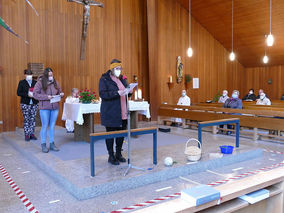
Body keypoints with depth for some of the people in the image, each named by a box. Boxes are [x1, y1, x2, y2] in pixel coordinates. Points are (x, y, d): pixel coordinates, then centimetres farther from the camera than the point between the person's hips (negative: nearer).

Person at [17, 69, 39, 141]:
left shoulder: (35, 82, 8)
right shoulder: (22, 82, 1)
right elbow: (18, 93, -4)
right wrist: (27, 95, -16)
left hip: (34, 103, 2)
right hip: (25, 104, -2)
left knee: (33, 119, 4)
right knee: (26, 119, 0)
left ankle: (32, 134, 13)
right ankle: (27, 135, 8)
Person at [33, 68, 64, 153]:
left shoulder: (55, 82, 8)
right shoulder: (40, 83, -4)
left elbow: (59, 92, 19)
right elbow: (35, 94, -8)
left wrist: (61, 94, -5)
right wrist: (46, 97, -18)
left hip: (55, 107, 4)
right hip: (44, 108, -4)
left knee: (52, 126, 10)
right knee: (45, 126, 2)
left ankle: (52, 144, 20)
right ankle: (43, 145, 13)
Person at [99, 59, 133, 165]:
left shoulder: (122, 78, 12)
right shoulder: (104, 79, -7)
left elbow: (126, 92, 18)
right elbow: (102, 94, -18)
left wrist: (130, 91, -6)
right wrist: (117, 93, -28)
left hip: (122, 112, 6)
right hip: (110, 113, -6)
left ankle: (118, 154, 28)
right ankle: (111, 156, 17)